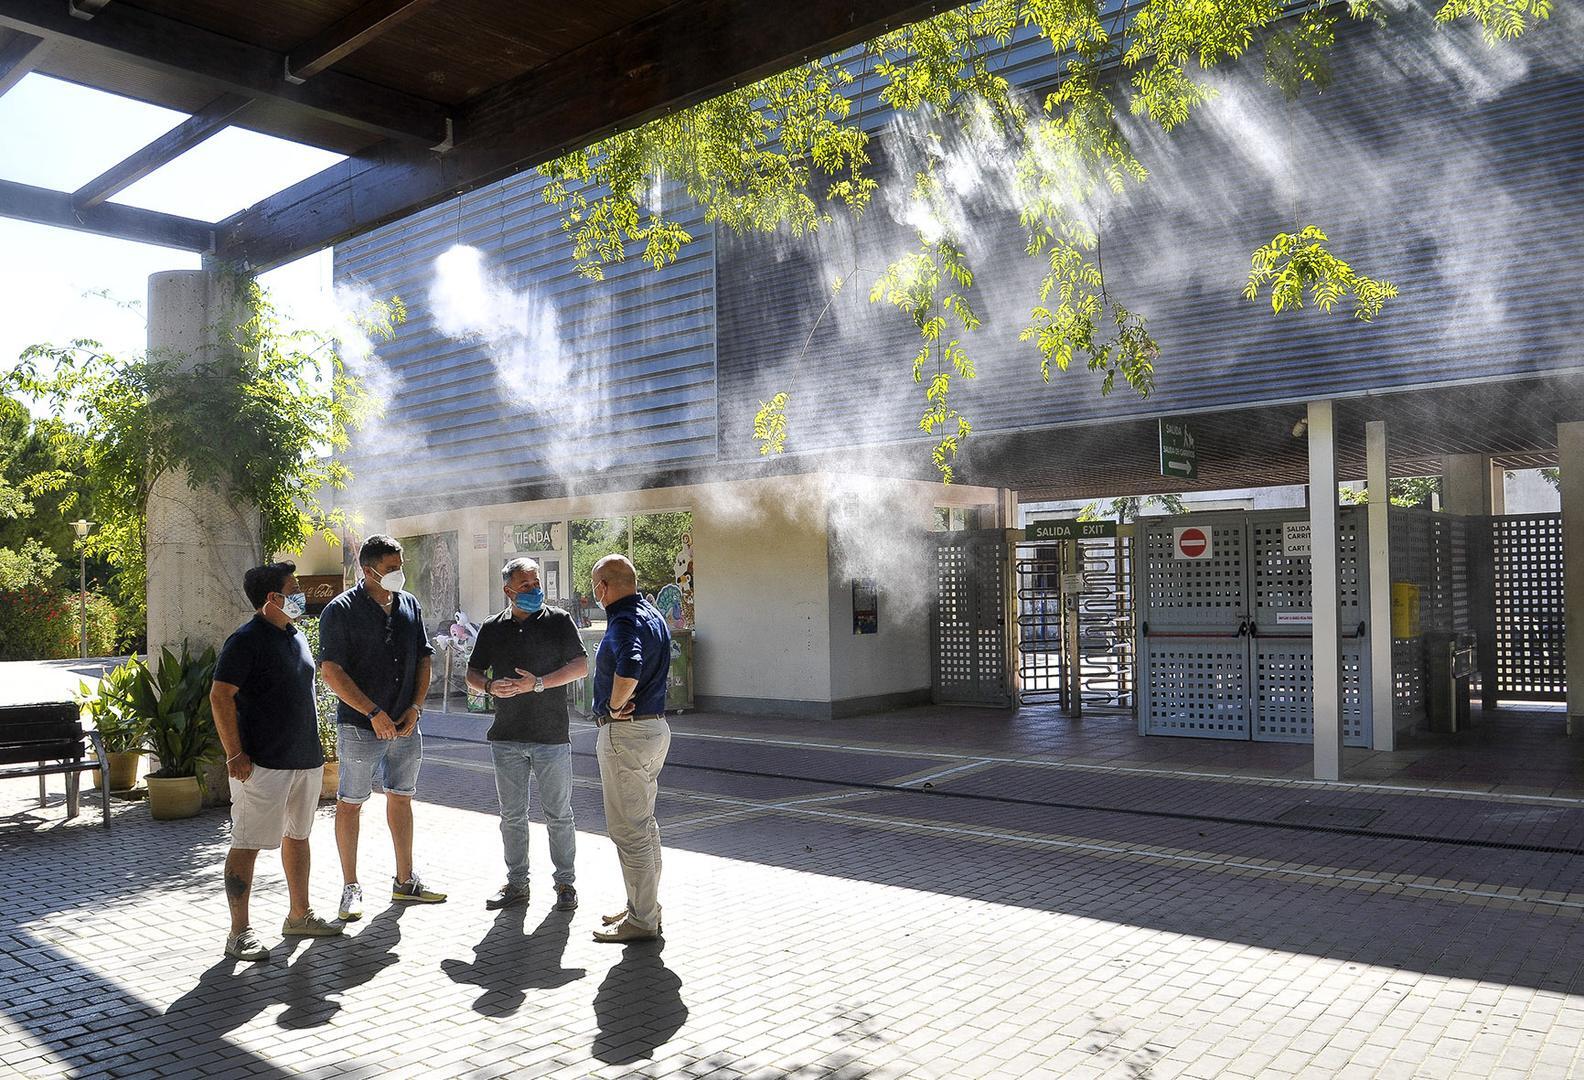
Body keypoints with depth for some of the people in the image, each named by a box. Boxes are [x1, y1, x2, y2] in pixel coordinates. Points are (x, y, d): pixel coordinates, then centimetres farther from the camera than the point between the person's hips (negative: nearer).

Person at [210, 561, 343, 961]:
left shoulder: (296, 636, 13)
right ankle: (239, 932, 5)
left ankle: (299, 915, 29)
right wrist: (234, 755, -20)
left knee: (297, 836, 17)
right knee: (248, 844, -2)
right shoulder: (246, 640, -13)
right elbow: (220, 696, -17)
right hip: (262, 764, -9)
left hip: (305, 759, 9)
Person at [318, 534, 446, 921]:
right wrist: (375, 713, -17)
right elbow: (331, 671, -15)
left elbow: (424, 658, 12)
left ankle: (405, 881, 24)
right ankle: (350, 888, 15)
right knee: (350, 803, 3)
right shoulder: (341, 610, -9)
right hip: (359, 725, -5)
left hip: (405, 725, 5)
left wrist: (415, 707, 0)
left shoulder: (409, 605, 7)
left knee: (401, 799, 13)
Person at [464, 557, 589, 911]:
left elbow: (581, 666, -6)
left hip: (552, 734, -3)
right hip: (507, 736, 3)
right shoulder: (492, 629, 9)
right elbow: (472, 675, 14)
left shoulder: (558, 621, 0)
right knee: (512, 815, 11)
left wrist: (538, 683, -17)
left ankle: (565, 883, 15)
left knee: (558, 815, 3)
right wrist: (490, 686, -9)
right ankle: (517, 883, 23)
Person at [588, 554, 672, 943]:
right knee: (644, 824, 19)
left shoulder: (624, 623, -20)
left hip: (626, 733, -10)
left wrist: (615, 706, -22)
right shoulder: (652, 614, 12)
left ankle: (642, 920, 7)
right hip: (655, 725, 10)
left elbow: (629, 668, -39)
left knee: (628, 830, -1)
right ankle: (646, 906, 31)